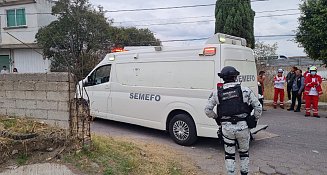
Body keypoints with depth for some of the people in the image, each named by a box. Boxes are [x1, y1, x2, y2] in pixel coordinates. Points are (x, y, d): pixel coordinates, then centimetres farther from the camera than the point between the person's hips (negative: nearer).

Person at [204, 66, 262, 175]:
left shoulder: (217, 93, -1)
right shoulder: (245, 90, -3)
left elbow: (207, 110, 1)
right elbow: (258, 107, 0)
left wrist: (216, 117, 17)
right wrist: (255, 119, 14)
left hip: (226, 127, 0)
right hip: (242, 126, 1)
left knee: (229, 154, 14)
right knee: (244, 152, 22)